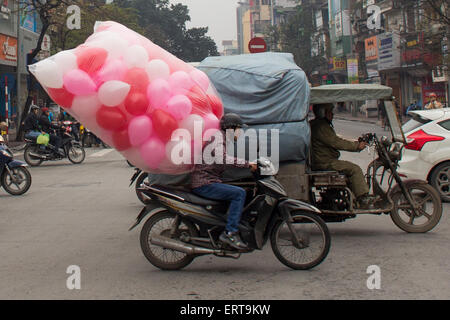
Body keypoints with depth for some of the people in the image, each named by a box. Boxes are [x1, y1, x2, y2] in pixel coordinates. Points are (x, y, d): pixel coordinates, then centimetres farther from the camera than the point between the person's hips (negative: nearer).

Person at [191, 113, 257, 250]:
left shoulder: (223, 138, 23)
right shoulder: (218, 136, -10)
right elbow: (221, 158, -28)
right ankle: (230, 233, -24)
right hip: (204, 184, -11)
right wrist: (246, 163, -28)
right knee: (239, 193, -22)